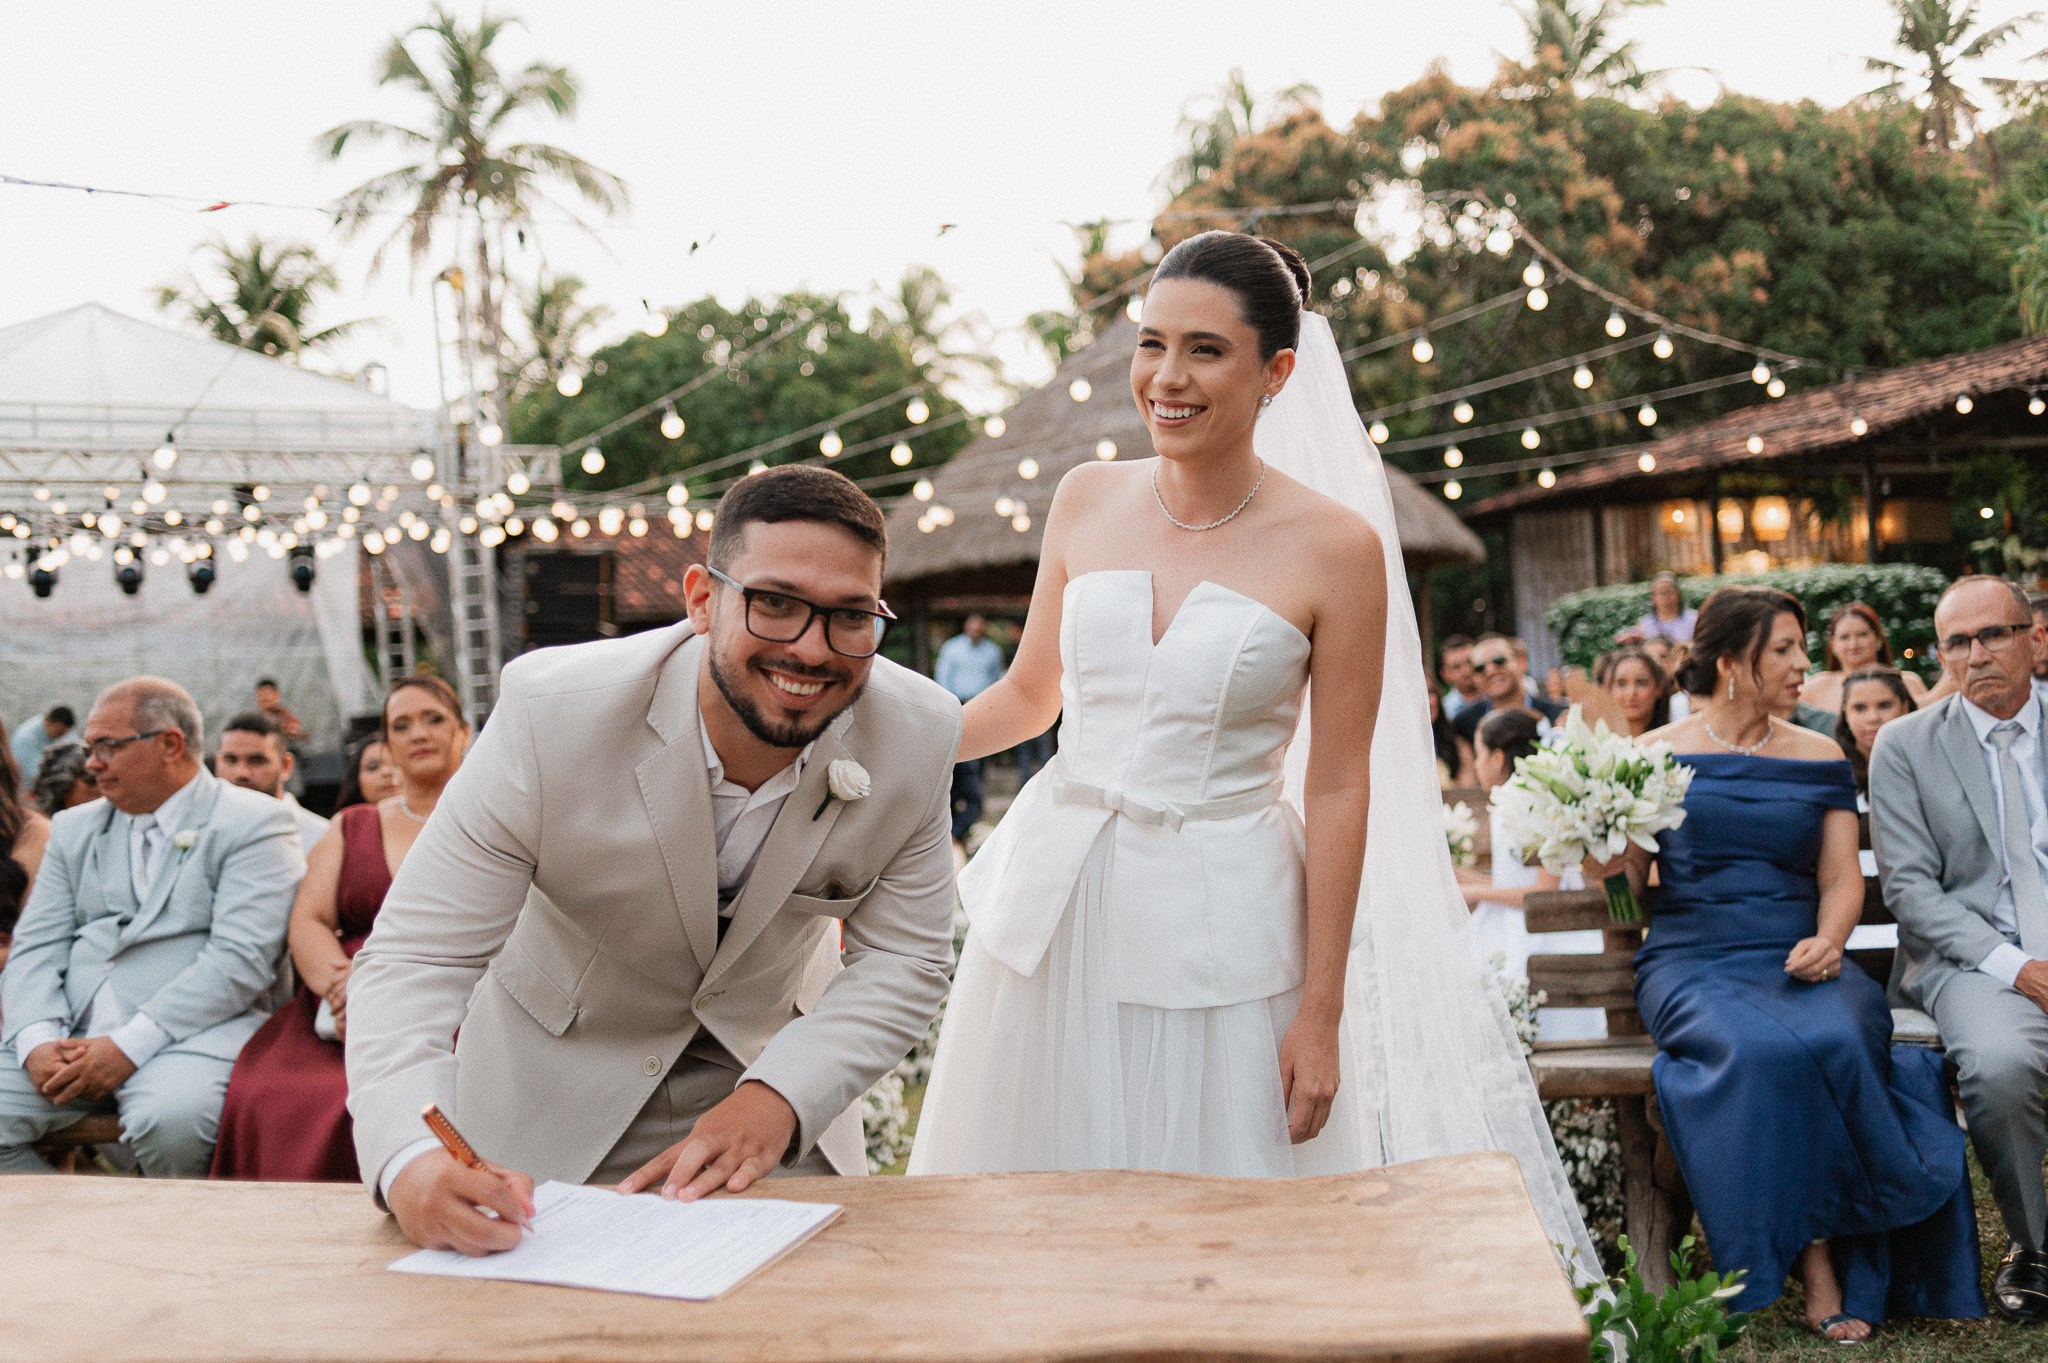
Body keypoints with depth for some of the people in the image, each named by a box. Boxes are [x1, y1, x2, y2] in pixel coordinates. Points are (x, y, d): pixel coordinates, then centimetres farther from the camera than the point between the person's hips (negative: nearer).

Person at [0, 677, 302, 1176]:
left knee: (169, 1119, -34)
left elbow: (241, 958, -11)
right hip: (70, 1029, 5)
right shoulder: (74, 828, 21)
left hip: (195, 1026, -5)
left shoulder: (256, 824, 1)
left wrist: (130, 1046, -18)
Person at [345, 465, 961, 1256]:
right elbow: (417, 957, -30)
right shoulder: (550, 715, -30)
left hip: (769, 1064, 2)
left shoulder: (919, 736, -22)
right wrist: (411, 1160, -49)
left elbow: (902, 957, -13)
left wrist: (778, 1098, -31)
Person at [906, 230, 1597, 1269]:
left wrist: (1322, 1012, -7)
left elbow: (1339, 788, -7)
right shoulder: (1086, 501, 2)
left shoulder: (1335, 548, -9)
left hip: (1219, 927, -3)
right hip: (1056, 906, 4)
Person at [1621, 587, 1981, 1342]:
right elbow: (1614, 879, 6)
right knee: (1761, 1052, -34)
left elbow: (1842, 877, 10)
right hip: (1693, 965, -2)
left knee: (1840, 1042, -32)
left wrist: (1828, 941, -12)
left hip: (1801, 963, 2)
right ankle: (1811, 1251, -22)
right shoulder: (1657, 755, 8)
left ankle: (1832, 1256, -20)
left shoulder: (1819, 757, 15)